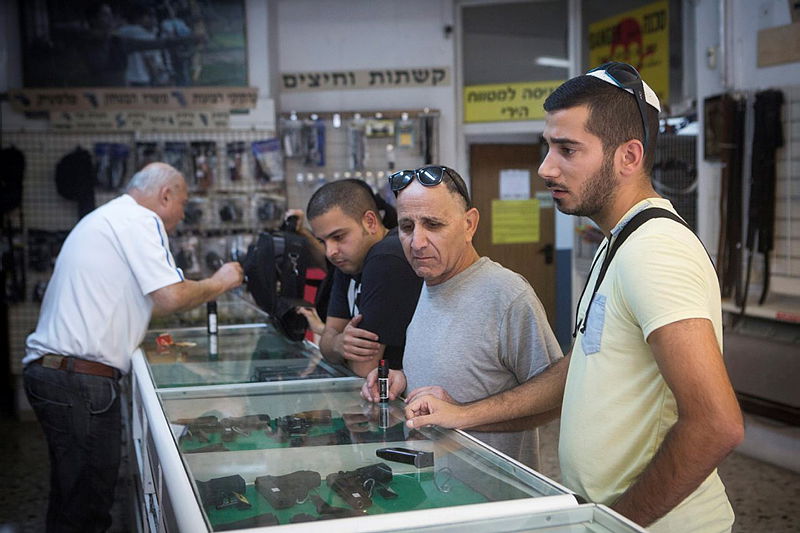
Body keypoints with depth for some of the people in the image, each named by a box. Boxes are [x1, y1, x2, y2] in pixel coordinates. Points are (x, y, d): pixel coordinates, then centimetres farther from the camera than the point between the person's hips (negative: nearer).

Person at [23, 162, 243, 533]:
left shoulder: (106, 218, 24)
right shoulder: (140, 220, -7)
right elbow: (171, 298, -16)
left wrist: (206, 291, 23)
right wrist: (218, 283, 3)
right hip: (79, 377, -10)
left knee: (74, 499, 14)